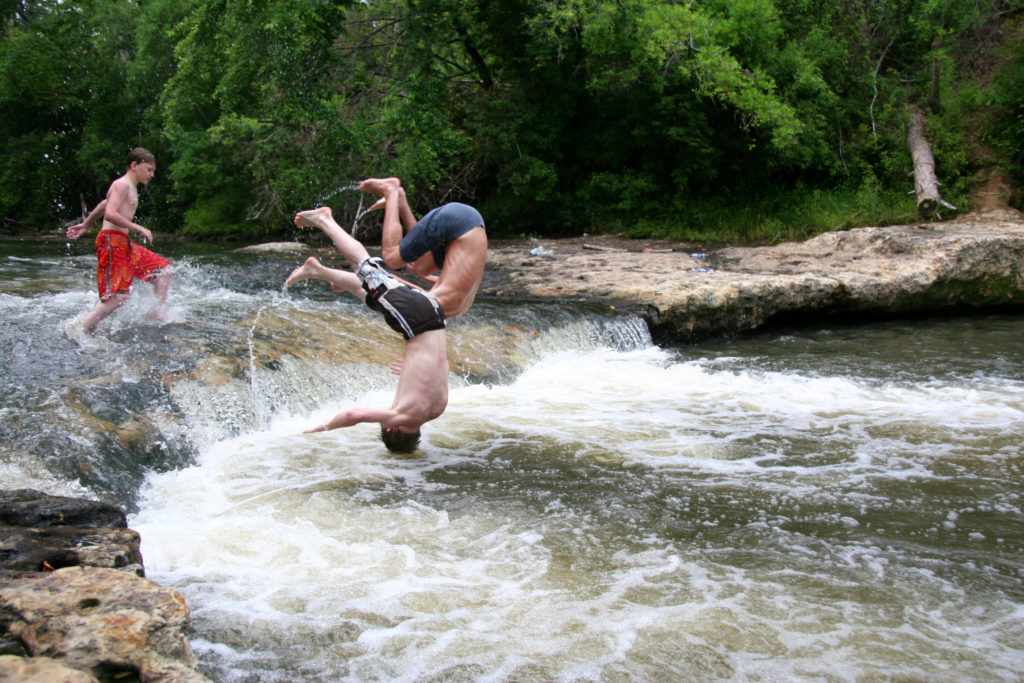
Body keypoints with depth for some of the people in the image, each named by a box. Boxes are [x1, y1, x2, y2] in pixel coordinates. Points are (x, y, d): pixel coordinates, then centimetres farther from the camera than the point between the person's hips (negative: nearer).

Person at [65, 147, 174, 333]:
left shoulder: (130, 187, 21)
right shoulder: (123, 184, -9)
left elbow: (104, 204, 34)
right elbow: (110, 213, -23)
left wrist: (85, 225, 44)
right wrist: (139, 228, -20)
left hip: (123, 243, 10)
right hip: (111, 241, -10)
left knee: (163, 269, 11)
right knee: (119, 296, -18)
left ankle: (158, 316, 9)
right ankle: (82, 330, -12)